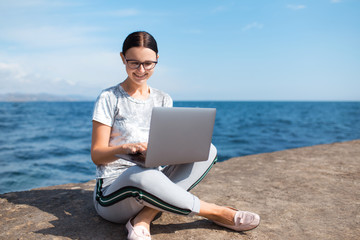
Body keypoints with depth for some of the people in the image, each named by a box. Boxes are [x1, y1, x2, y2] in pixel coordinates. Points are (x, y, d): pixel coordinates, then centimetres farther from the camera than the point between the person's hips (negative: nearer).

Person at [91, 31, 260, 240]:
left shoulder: (163, 100, 11)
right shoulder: (109, 98, -3)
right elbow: (96, 155, -7)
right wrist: (125, 148, -28)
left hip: (149, 189, 5)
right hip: (113, 189, -4)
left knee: (208, 151, -15)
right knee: (140, 175, -41)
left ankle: (143, 218, -24)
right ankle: (215, 212, -18)